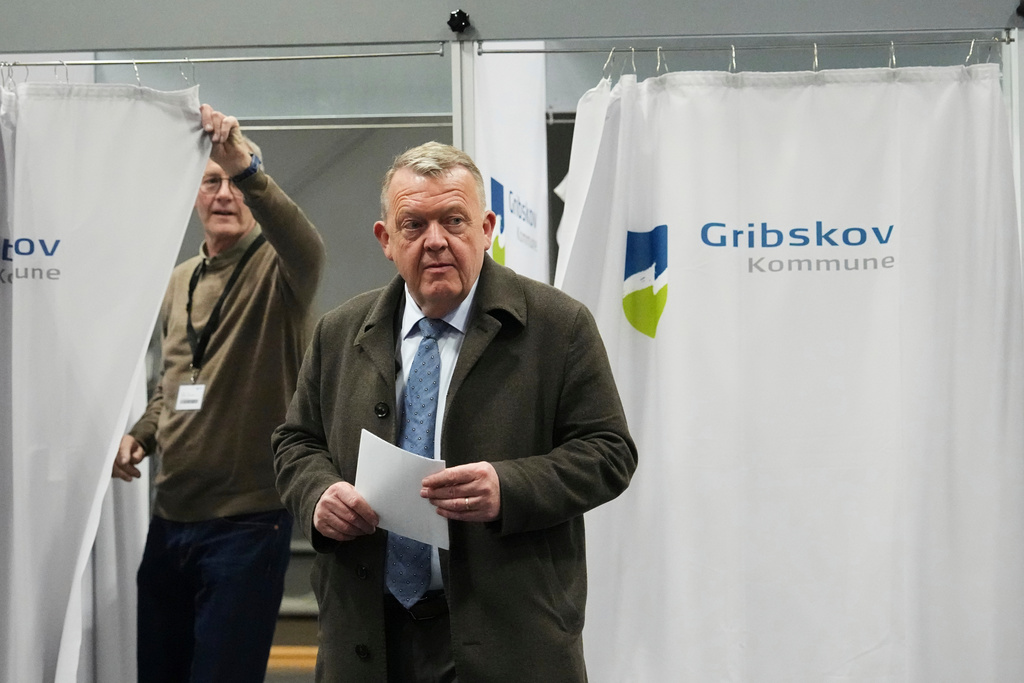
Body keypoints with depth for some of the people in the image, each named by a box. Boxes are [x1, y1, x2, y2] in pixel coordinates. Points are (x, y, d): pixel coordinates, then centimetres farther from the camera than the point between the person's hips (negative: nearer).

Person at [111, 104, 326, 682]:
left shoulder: (278, 269, -8)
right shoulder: (181, 280, 12)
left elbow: (307, 248, -34)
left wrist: (247, 169, -47)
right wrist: (141, 434, 5)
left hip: (248, 519, -7)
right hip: (171, 515, 7)